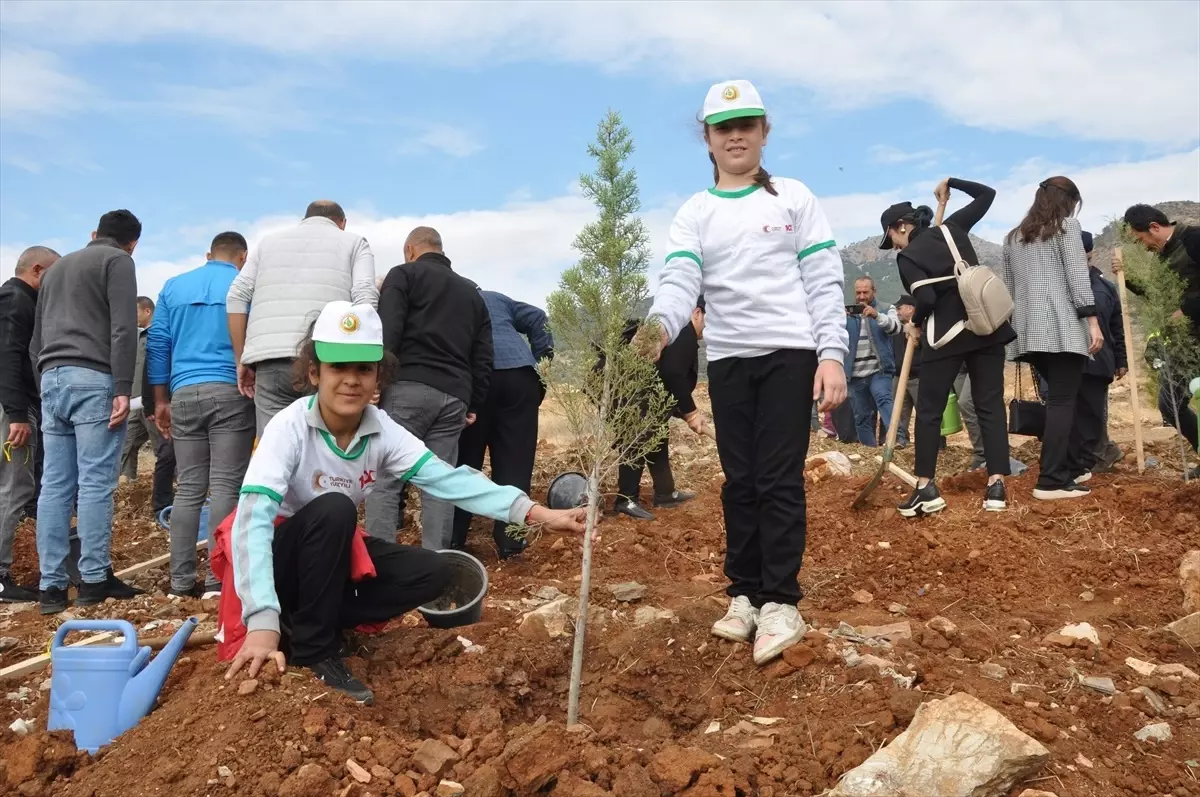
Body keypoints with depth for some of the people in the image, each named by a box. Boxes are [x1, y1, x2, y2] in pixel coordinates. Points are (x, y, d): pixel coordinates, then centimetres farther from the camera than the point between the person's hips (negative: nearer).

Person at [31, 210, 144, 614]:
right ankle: (94, 580, -3)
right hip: (93, 379, -7)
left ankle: (51, 585, 5)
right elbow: (123, 329, -11)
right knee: (95, 483, -5)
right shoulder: (117, 261, 2)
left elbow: (36, 339, 25)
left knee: (54, 485, 4)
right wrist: (123, 388, -14)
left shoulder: (56, 267, 26)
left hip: (52, 379, 7)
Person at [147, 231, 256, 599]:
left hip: (185, 394, 4)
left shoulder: (174, 286, 15)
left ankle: (181, 579, 7)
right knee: (225, 486, -5)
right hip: (231, 392, -3)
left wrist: (161, 399, 15)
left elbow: (157, 343, 12)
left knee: (188, 489, 7)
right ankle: (217, 579, -6)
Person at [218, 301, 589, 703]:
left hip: (331, 554, 5)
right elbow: (253, 519, -36)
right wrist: (262, 621, -50)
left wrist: (536, 512, -39)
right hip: (278, 555, -5)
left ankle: (303, 624, -7)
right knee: (333, 510, -33)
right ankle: (313, 650, -17)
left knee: (431, 572, -13)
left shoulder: (383, 431, -13)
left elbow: (447, 478, -25)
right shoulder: (290, 427, -26)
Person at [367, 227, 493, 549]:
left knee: (383, 478, -4)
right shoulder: (472, 292, 27)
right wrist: (474, 403, 21)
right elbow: (483, 357, 21)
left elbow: (386, 332, -7)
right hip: (454, 395, 5)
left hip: (409, 387, -5)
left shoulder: (404, 274, 10)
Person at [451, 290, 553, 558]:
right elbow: (536, 318, 19)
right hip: (519, 374, 2)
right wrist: (541, 362, 16)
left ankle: (453, 538, 12)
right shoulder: (495, 298, 30)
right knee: (515, 459, 4)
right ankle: (510, 540, 2)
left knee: (464, 459, 10)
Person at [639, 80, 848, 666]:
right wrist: (660, 327, -31)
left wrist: (831, 354, -11)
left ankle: (780, 602, 2)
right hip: (727, 360, 3)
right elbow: (679, 281, -8)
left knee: (780, 478, -5)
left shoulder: (794, 199, 6)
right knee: (739, 481, 8)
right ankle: (744, 594, 18)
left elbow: (825, 282, 1)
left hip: (789, 353, -2)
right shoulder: (694, 213, 9)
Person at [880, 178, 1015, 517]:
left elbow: (926, 299, -18)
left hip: (946, 335, -5)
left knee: (929, 410, 5)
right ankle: (997, 485, 2)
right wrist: (949, 183, 29)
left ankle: (926, 489, 3)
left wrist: (915, 324, 1)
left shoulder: (907, 258, -6)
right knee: (990, 406, 6)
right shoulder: (951, 228, 8)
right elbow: (987, 194, 20)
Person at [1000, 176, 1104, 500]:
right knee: (1062, 401, -5)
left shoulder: (1013, 236, 20)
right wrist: (1092, 321, -8)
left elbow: (1007, 287, 18)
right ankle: (1051, 481, -9)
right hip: (1062, 326, -6)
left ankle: (1075, 466, 21)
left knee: (1060, 397, 16)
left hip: (1029, 330, 6)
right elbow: (1078, 276, -7)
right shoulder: (1067, 225, 3)